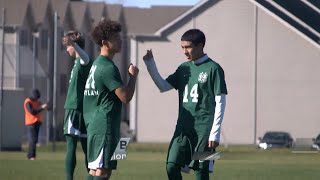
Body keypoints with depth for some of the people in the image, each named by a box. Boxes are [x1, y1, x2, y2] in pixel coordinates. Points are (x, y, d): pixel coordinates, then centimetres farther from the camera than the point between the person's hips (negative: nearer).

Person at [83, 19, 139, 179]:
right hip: (104, 128, -10)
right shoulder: (108, 68, -15)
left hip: (95, 126, 10)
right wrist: (133, 75, -4)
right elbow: (125, 97, -17)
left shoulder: (97, 64, 16)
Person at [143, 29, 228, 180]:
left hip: (203, 130, -6)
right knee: (172, 166, -3)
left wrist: (215, 133, -12)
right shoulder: (184, 68, 13)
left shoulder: (213, 69, -6)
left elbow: (220, 102, -7)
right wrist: (150, 64, 0)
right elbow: (163, 86, 12)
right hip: (183, 128, 6)